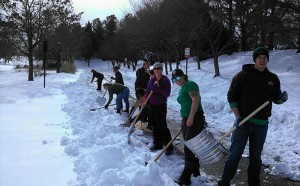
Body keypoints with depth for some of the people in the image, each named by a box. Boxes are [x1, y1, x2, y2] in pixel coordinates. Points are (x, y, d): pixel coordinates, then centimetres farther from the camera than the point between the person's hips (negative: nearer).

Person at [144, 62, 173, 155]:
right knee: (155, 126, 12)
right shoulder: (151, 80, 5)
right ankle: (158, 144, 26)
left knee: (162, 126, -7)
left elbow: (167, 94, -15)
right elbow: (148, 91, 14)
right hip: (152, 105, 6)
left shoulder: (165, 80, -9)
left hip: (161, 106, -6)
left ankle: (169, 147, 0)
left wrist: (159, 86, -23)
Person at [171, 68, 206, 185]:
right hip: (186, 120, 10)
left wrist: (191, 117, -25)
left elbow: (195, 100, -22)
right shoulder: (181, 89, 17)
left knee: (189, 148, -7)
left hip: (195, 119, -9)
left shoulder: (190, 84, -10)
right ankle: (195, 171, 28)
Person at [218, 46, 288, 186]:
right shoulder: (243, 75, -4)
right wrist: (237, 116, -13)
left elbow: (276, 99, 15)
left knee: (255, 157, 14)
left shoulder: (273, 79, 6)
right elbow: (231, 96, -5)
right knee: (234, 155, 1)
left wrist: (282, 98, -10)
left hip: (261, 124, 3)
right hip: (243, 121, -3)